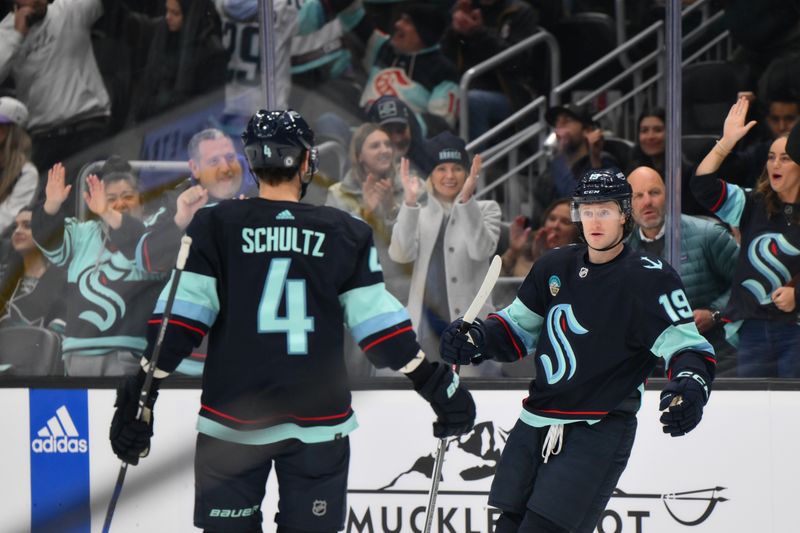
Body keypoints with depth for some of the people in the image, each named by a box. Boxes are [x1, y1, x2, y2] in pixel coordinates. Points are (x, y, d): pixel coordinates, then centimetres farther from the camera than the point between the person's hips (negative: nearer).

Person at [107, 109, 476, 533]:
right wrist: (437, 384, 7)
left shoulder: (214, 227, -1)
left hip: (233, 419, -1)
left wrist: (142, 388, -7)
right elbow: (379, 324, -1)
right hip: (317, 420, 1)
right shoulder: (345, 234, 2)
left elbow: (181, 317, -8)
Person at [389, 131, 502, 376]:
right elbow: (401, 254, -8)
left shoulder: (485, 209, 7)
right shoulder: (417, 212, 9)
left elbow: (481, 250, -12)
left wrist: (466, 199, -21)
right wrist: (410, 202, -18)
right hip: (426, 318, 2)